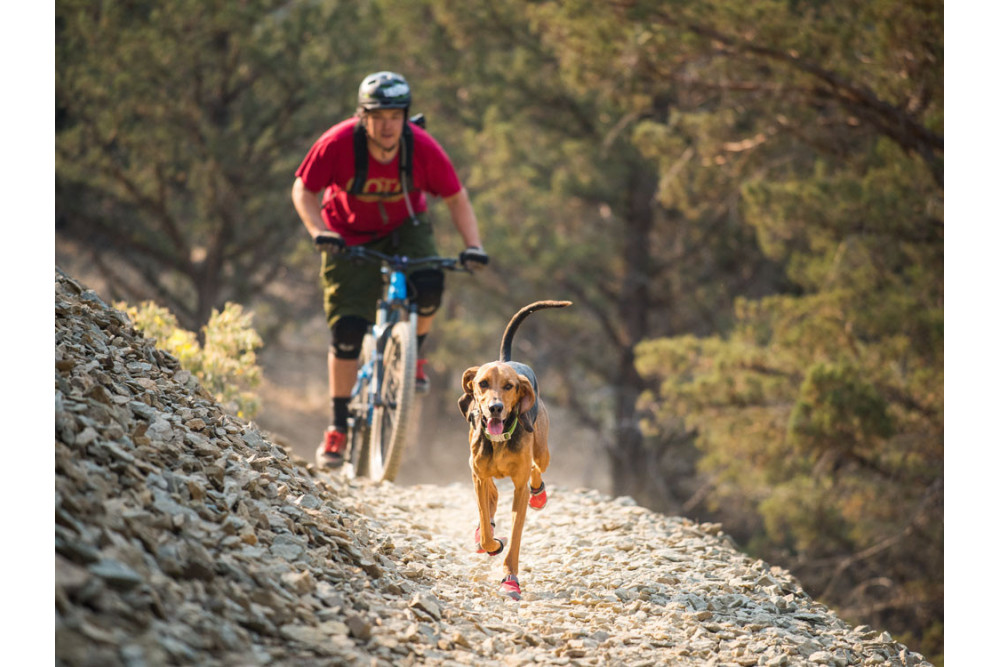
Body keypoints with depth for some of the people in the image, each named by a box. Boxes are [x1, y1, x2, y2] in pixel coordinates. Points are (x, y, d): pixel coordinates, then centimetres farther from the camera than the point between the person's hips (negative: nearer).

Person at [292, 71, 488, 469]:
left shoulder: (422, 148, -23)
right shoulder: (338, 144, -26)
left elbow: (456, 199, -11)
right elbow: (303, 190, -14)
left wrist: (473, 245, -25)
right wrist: (319, 231, -31)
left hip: (404, 229, 1)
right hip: (350, 236, -1)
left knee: (428, 286, -31)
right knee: (347, 328, -11)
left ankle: (413, 354, 1)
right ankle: (338, 428, 3)